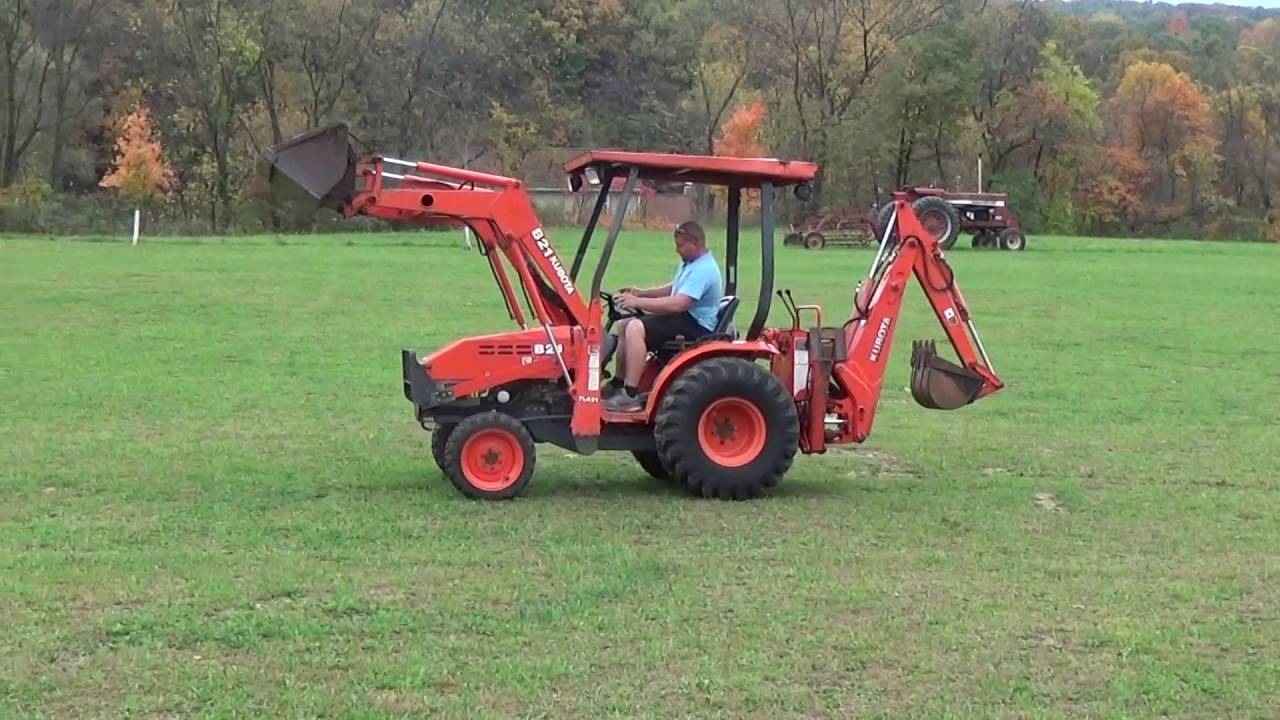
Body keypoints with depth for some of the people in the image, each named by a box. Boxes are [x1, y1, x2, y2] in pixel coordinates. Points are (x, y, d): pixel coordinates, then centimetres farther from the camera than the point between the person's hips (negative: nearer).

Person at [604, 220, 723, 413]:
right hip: (681, 318, 11)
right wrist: (642, 292, 12)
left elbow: (677, 304, -30)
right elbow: (673, 289, 27)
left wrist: (638, 302, -25)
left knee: (635, 328, -27)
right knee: (623, 326, 9)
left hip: (694, 325, -11)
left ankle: (630, 396, -28)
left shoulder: (703, 270, -21)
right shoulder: (689, 263, 13)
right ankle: (617, 384, 14)